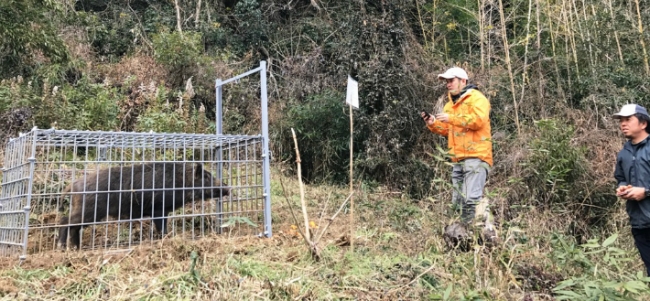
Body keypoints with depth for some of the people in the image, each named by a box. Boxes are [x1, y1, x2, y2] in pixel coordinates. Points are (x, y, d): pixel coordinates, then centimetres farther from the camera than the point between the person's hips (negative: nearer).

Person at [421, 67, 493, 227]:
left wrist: (451, 118, -18)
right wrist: (433, 123, 4)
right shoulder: (450, 104, 23)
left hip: (475, 156, -9)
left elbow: (478, 120, -18)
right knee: (458, 203, 11)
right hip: (458, 160, 9)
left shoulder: (476, 98, -2)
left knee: (471, 200, -18)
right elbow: (447, 130, 22)